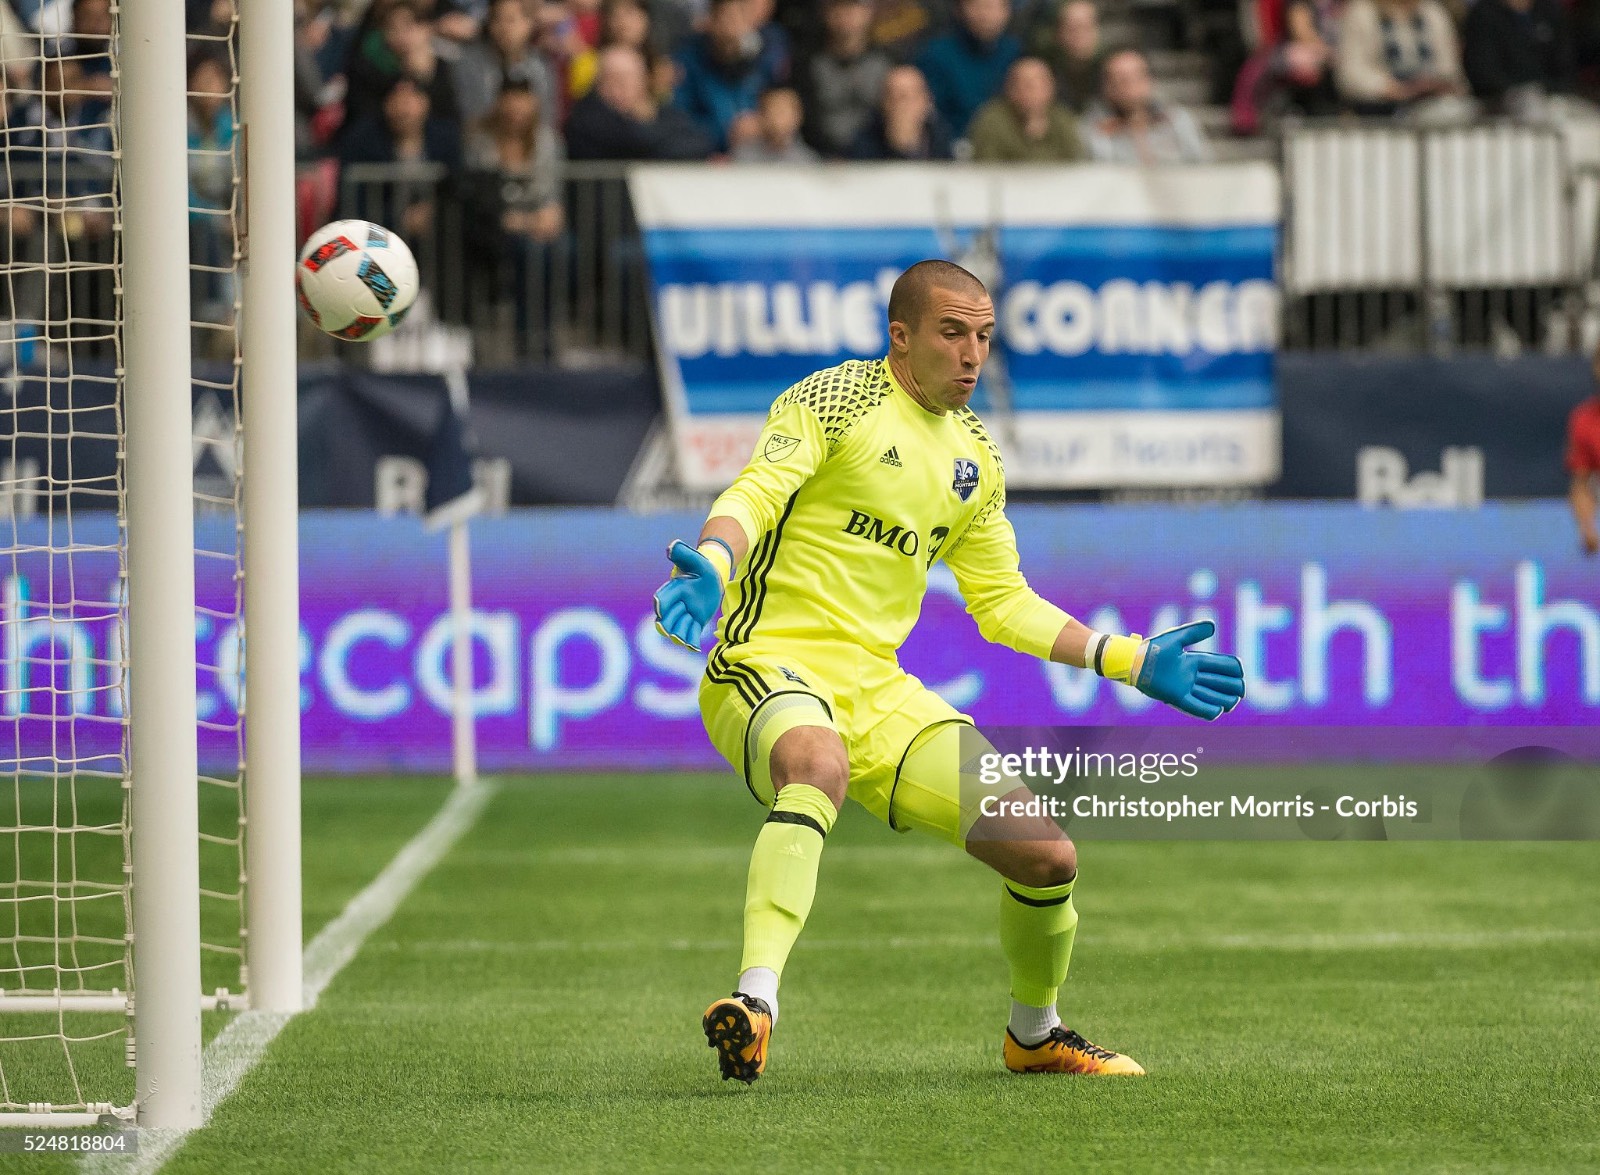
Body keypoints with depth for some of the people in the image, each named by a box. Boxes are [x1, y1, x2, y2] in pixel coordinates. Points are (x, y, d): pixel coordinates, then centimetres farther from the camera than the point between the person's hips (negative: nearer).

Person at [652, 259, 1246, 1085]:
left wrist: (1132, 662, 19)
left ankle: (1035, 1034, 26)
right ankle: (756, 1003, -54)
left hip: (881, 689, 6)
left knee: (1046, 855, -2)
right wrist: (711, 565, -41)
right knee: (820, 767, -42)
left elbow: (1002, 602, 24)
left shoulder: (975, 458, 16)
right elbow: (754, 494, -19)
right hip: (770, 667, -6)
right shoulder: (835, 401, -5)